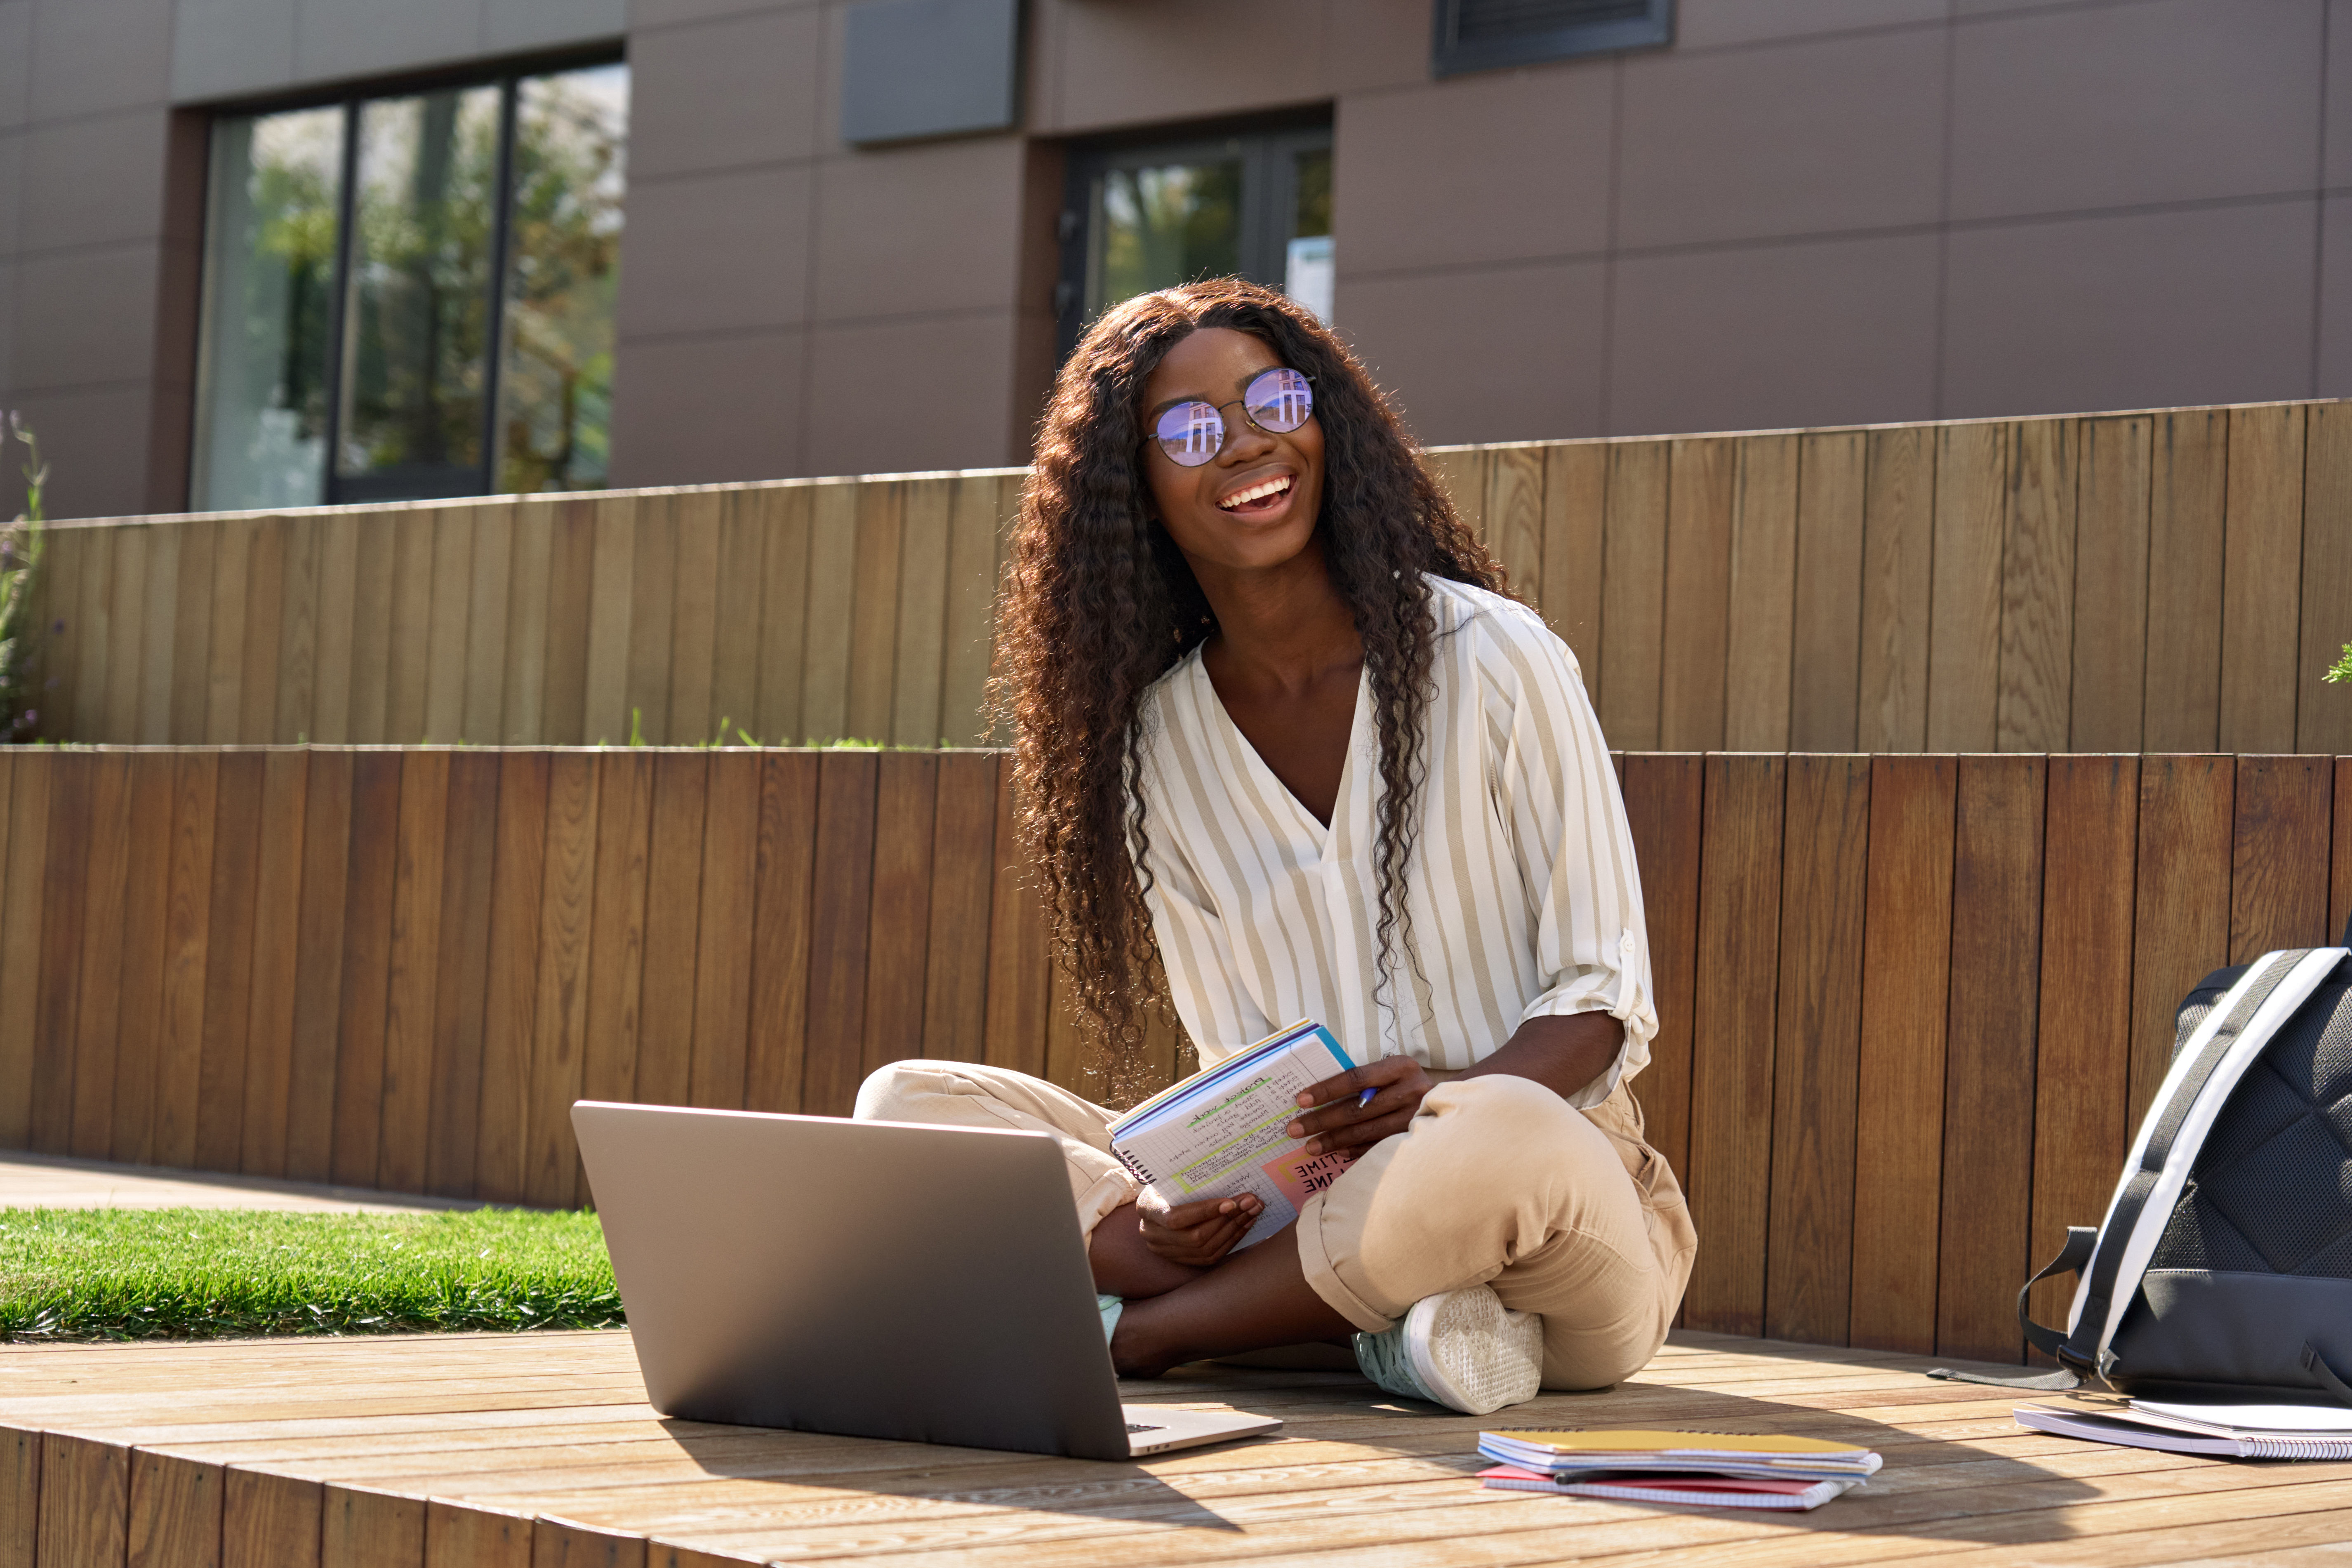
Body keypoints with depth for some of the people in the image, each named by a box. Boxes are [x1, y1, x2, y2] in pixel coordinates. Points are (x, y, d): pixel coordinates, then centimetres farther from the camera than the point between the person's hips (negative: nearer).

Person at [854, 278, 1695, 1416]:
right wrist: (1195, 1203, -16)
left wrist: (1459, 1090, -26)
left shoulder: (1493, 658, -5)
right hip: (1306, 1203, 4)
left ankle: (1126, 1331, -16)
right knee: (907, 1105, -10)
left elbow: (1602, 992, -4)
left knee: (1499, 1135, -41)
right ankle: (1390, 1319, -23)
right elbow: (1242, 1067, 7)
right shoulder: (1152, 745, 6)